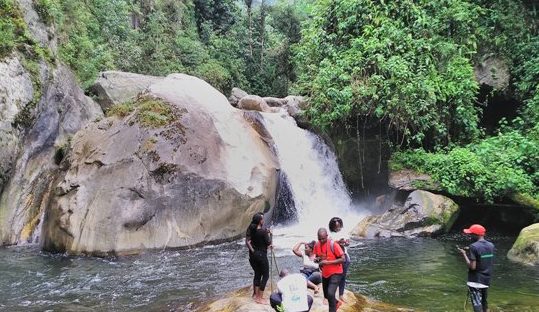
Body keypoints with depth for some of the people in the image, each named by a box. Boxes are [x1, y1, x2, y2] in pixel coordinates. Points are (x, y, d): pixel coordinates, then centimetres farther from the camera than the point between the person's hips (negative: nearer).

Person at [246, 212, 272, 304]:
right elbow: (269, 243, -12)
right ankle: (260, 298, 3)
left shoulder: (251, 230, 0)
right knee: (265, 275, 4)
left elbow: (247, 242, 0)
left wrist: (252, 250, 3)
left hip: (253, 254, 7)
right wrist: (269, 234, 1)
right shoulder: (263, 231, -19)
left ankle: (256, 296, 24)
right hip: (261, 255, -7)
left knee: (257, 274, 18)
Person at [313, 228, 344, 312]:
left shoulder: (333, 245, -23)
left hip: (335, 273, -6)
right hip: (325, 274, 6)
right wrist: (317, 259, -14)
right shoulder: (317, 245, -6)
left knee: (330, 293, -23)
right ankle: (336, 303, 49)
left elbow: (342, 259, -21)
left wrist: (328, 262, -28)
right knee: (326, 295, 19)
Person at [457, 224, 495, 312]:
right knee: (484, 302, 21)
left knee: (477, 305, -3)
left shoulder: (473, 247, -18)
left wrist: (464, 254, -9)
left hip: (475, 281, -7)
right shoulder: (491, 245, 4)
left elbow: (472, 267, -20)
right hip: (486, 280, 7)